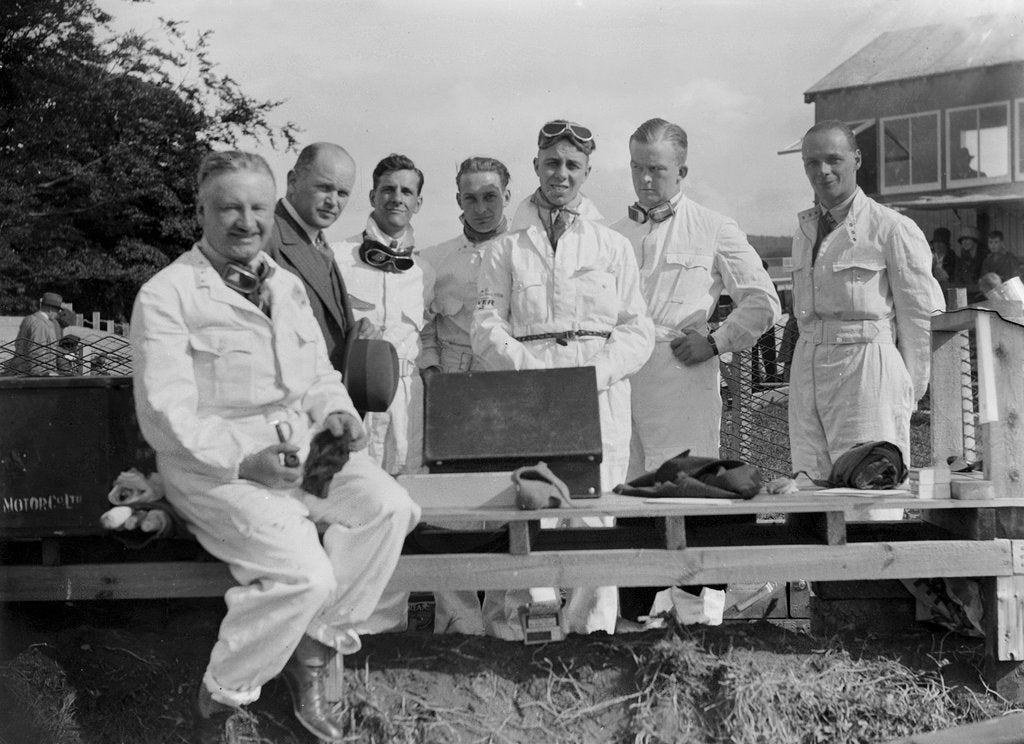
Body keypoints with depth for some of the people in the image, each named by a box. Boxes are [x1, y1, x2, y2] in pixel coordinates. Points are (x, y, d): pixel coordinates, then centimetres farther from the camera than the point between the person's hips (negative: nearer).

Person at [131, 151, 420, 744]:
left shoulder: (289, 287, 16)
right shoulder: (167, 295, -6)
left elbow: (319, 375, 23)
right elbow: (167, 417, -12)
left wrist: (334, 411, -1)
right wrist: (245, 461, -24)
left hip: (299, 448, 7)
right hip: (214, 466, -6)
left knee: (388, 506, -22)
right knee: (303, 573, -29)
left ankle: (313, 653, -5)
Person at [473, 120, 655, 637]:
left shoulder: (613, 246, 16)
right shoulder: (506, 249, 13)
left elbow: (637, 330, 11)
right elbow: (486, 328, 4)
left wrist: (598, 372, -7)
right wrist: (531, 370, -13)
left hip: (600, 399, 1)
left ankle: (592, 625, 0)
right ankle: (523, 626, -6)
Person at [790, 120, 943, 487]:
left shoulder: (893, 229, -4)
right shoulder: (804, 232, 16)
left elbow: (924, 317, -1)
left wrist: (907, 394, 2)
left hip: (867, 369, -6)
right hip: (808, 371, 6)